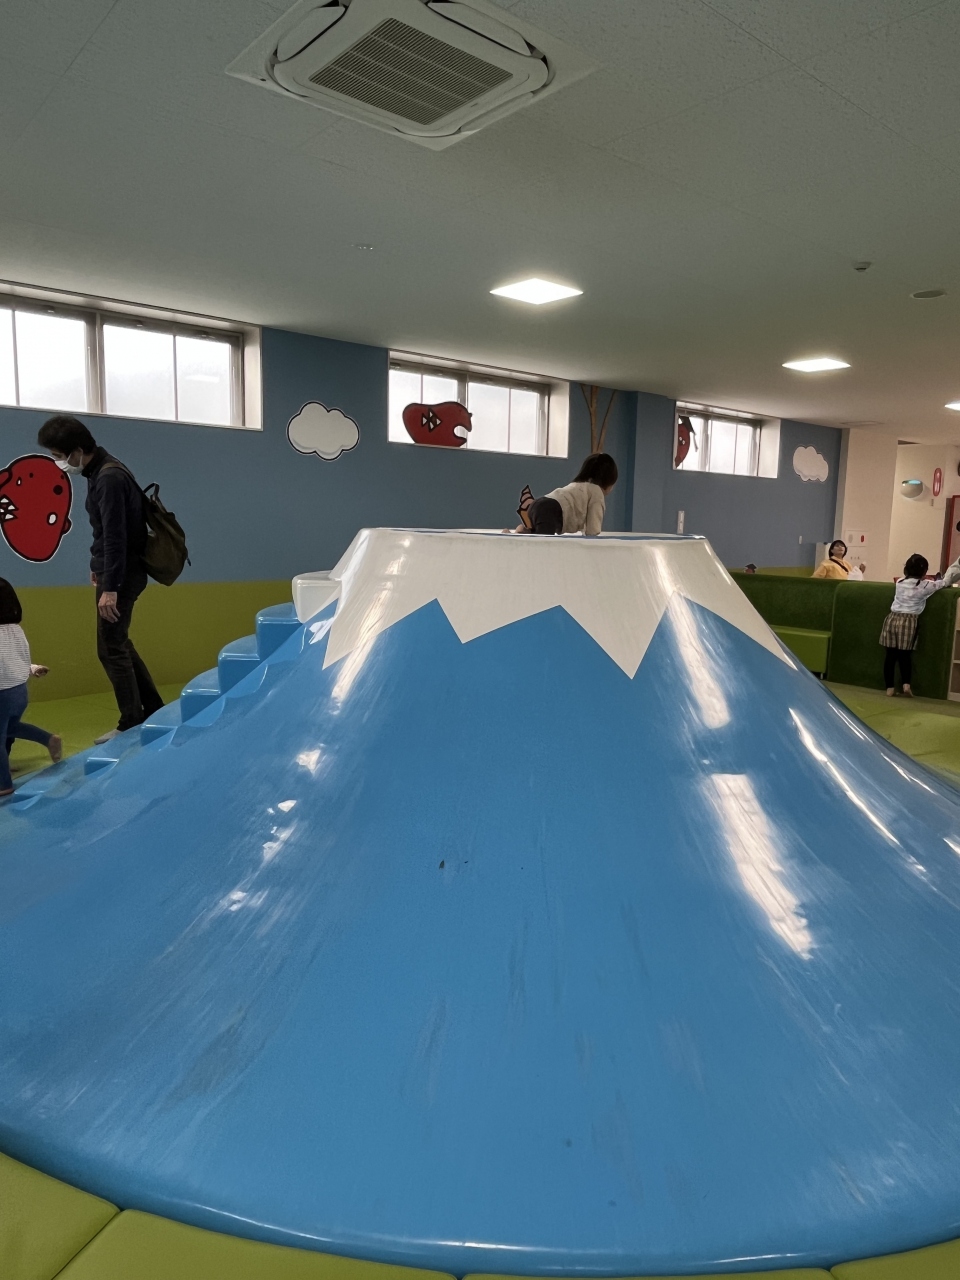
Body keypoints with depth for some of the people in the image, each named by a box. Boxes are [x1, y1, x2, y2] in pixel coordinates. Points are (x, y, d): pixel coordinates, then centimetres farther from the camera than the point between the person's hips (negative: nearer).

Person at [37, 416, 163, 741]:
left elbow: (116, 537, -23)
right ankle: (153, 710, 26)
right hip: (115, 571, 10)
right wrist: (97, 566, 24)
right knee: (119, 643, 17)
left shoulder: (109, 477, -20)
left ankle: (132, 725, 6)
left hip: (122, 574, -10)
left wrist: (110, 587, -24)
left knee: (110, 649, -3)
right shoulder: (100, 472, 10)